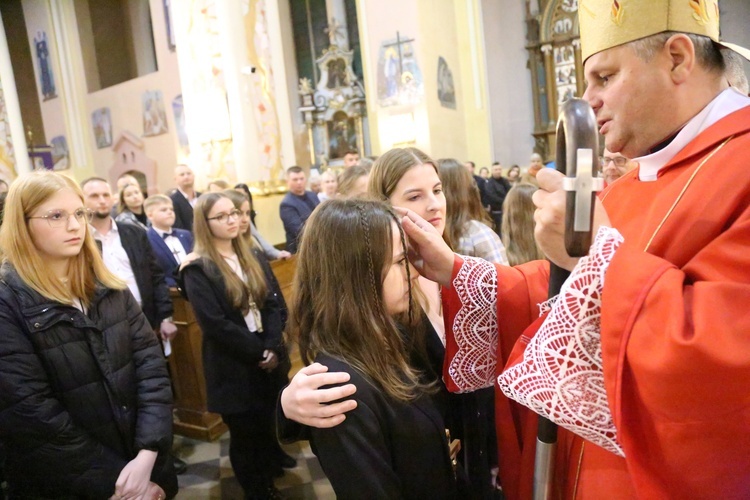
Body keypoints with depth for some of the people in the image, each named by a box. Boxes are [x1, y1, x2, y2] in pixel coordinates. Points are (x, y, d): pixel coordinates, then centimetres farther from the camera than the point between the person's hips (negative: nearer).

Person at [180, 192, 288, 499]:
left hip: (267, 360, 5)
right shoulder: (198, 268, -10)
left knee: (269, 430, 13)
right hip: (233, 367, -5)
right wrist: (258, 352, -14)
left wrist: (273, 347, -11)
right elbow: (215, 324, -18)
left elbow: (272, 304, 3)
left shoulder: (250, 257, 9)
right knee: (245, 436, 9)